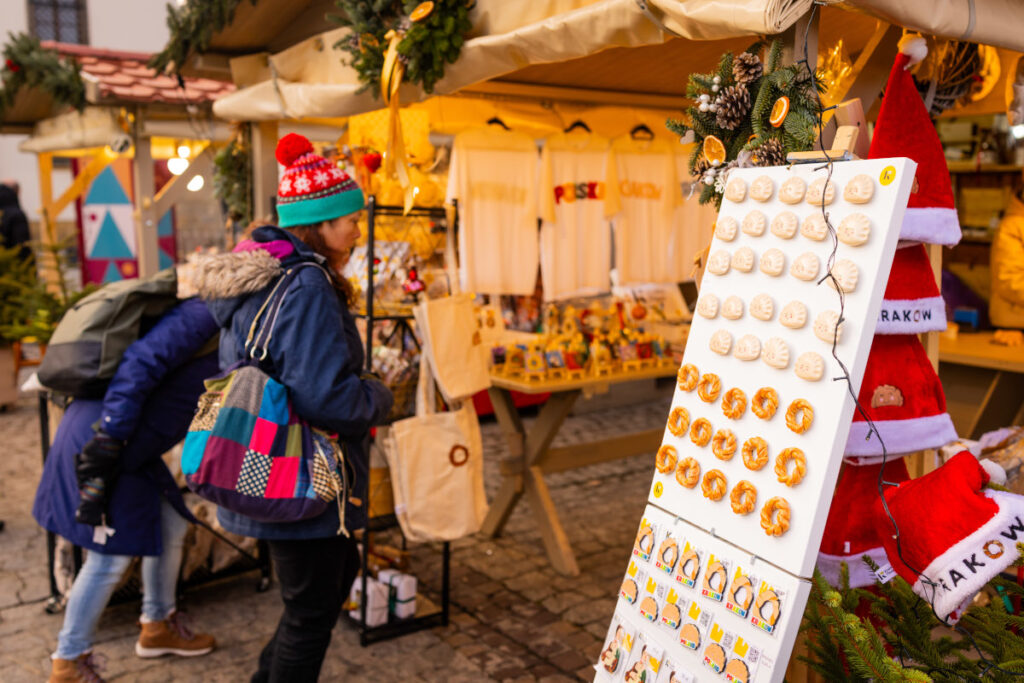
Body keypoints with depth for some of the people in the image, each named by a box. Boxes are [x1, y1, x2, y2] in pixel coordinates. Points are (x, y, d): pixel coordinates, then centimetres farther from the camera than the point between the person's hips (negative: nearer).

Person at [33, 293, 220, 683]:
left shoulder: (214, 325, 13)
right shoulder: (202, 316, -18)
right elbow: (140, 364, -27)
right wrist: (108, 439, -28)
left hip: (128, 446, 10)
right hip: (99, 437, -10)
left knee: (171, 526, 16)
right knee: (112, 555, -2)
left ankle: (158, 626, 34)